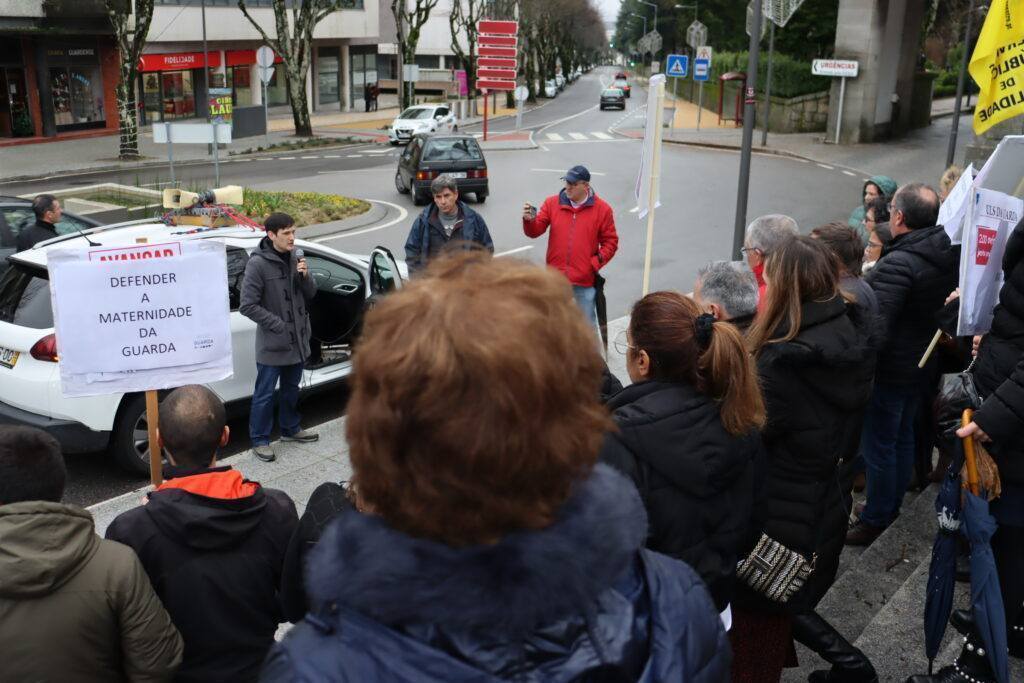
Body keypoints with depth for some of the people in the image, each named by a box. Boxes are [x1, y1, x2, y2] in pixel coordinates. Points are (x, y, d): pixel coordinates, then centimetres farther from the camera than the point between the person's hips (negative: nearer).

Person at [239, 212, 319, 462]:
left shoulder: (294, 259, 4)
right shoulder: (258, 264, -16)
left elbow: (310, 294, 10)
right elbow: (248, 306, -16)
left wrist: (304, 276, -11)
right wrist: (278, 324, -17)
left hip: (297, 339, 7)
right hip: (271, 344, -7)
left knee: (291, 389, 22)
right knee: (265, 394, 3)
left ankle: (290, 429, 39)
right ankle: (259, 441, 15)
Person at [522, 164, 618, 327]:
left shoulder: (602, 209, -3)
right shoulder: (552, 203, 1)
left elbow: (610, 242, 1)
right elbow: (535, 231, -3)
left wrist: (595, 263, -11)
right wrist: (529, 220, -24)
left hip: (585, 282, -2)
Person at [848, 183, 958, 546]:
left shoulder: (898, 264, -26)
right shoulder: (951, 254, 0)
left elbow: (875, 329, -29)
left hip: (891, 370, -9)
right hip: (925, 364, 9)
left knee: (879, 446, 5)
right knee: (903, 437, 22)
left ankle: (876, 520, 17)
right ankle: (893, 505, 38)